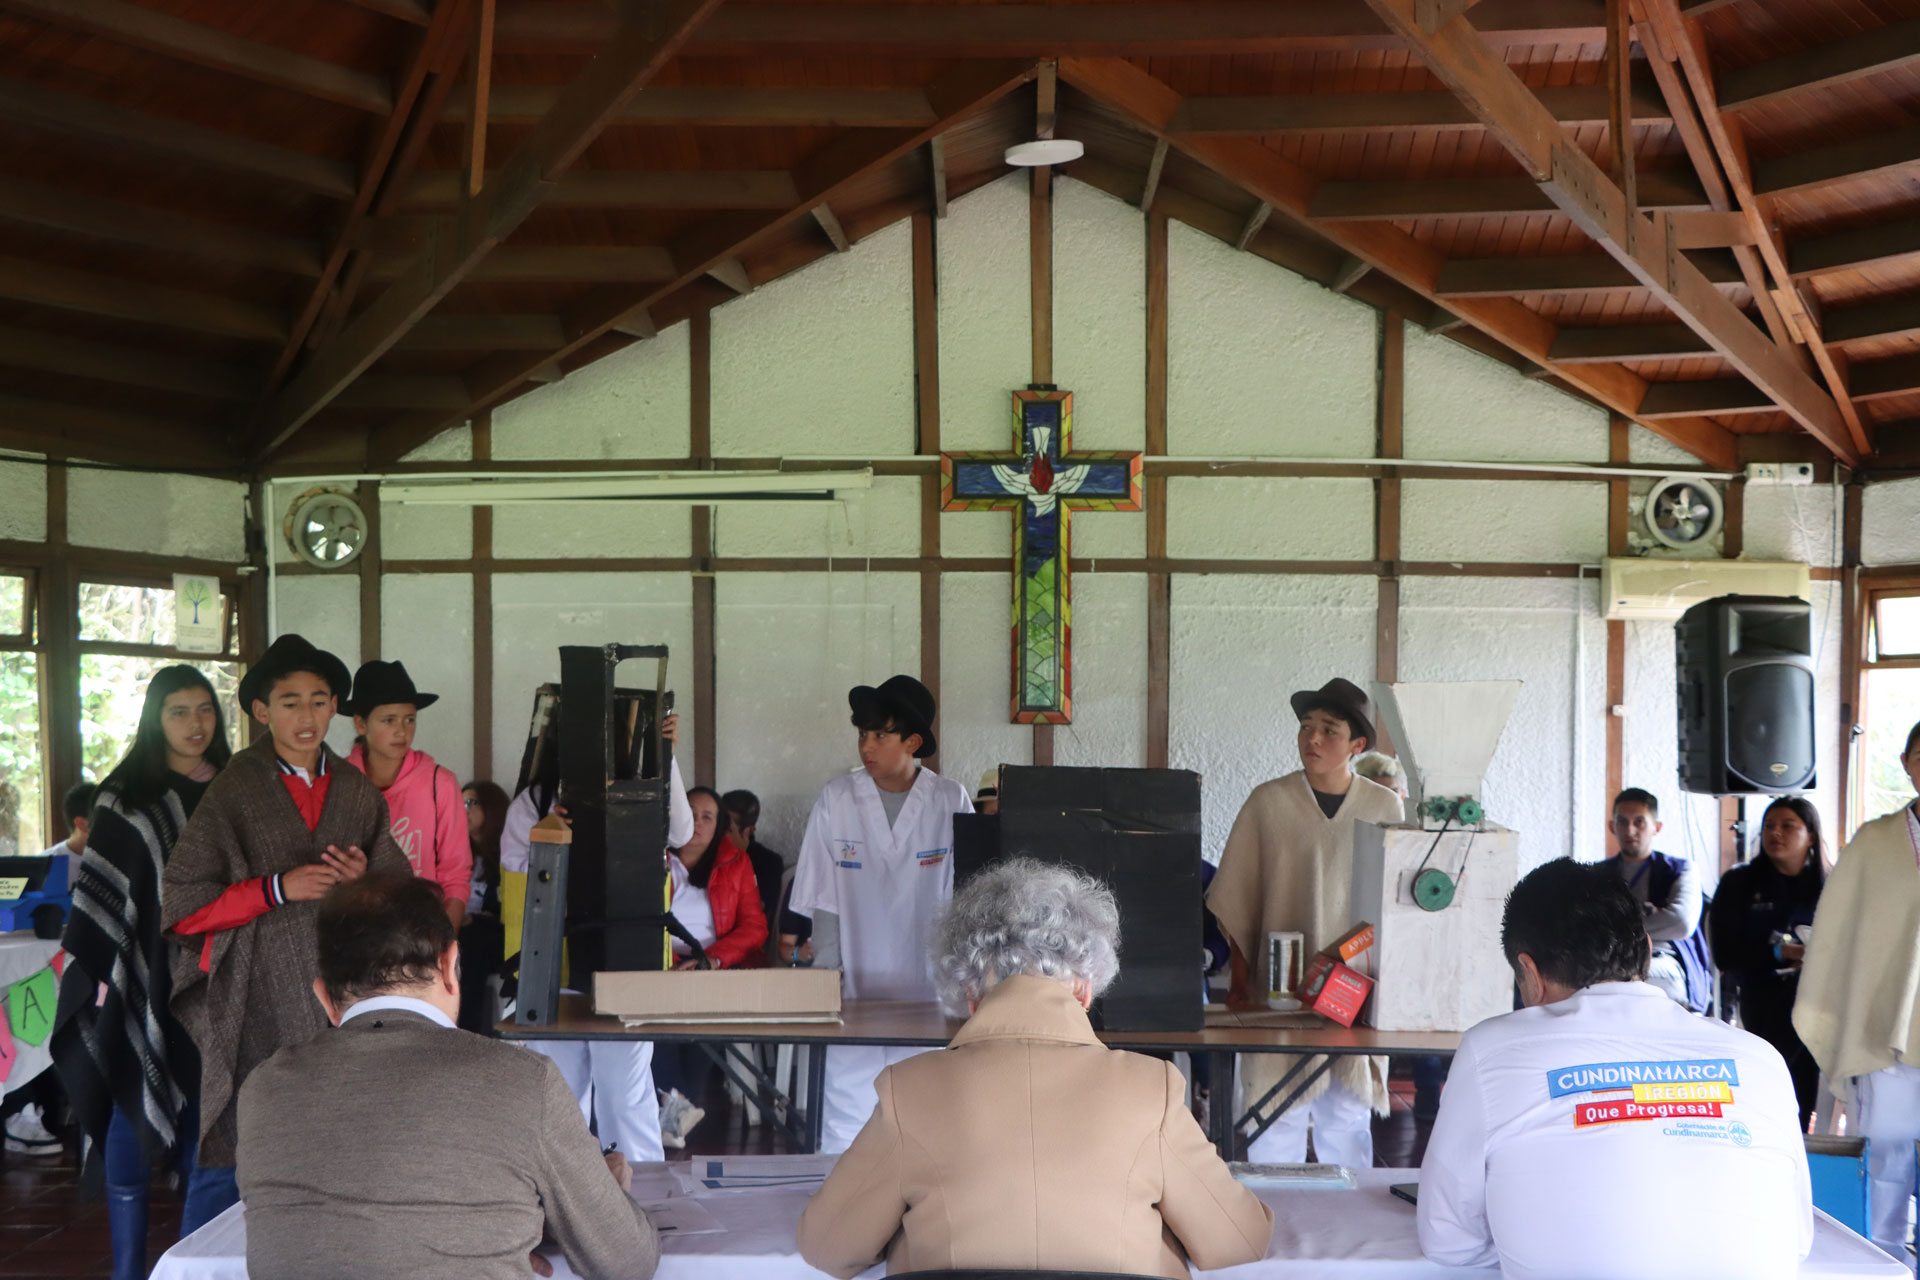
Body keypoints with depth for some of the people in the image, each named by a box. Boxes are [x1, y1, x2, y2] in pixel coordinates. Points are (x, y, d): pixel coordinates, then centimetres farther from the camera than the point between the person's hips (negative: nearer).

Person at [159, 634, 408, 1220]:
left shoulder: (358, 794, 12)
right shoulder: (234, 792, 0)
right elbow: (183, 906, -4)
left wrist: (362, 882, -5)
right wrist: (278, 888, -13)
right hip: (256, 1007, -3)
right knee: (233, 1170, -4)